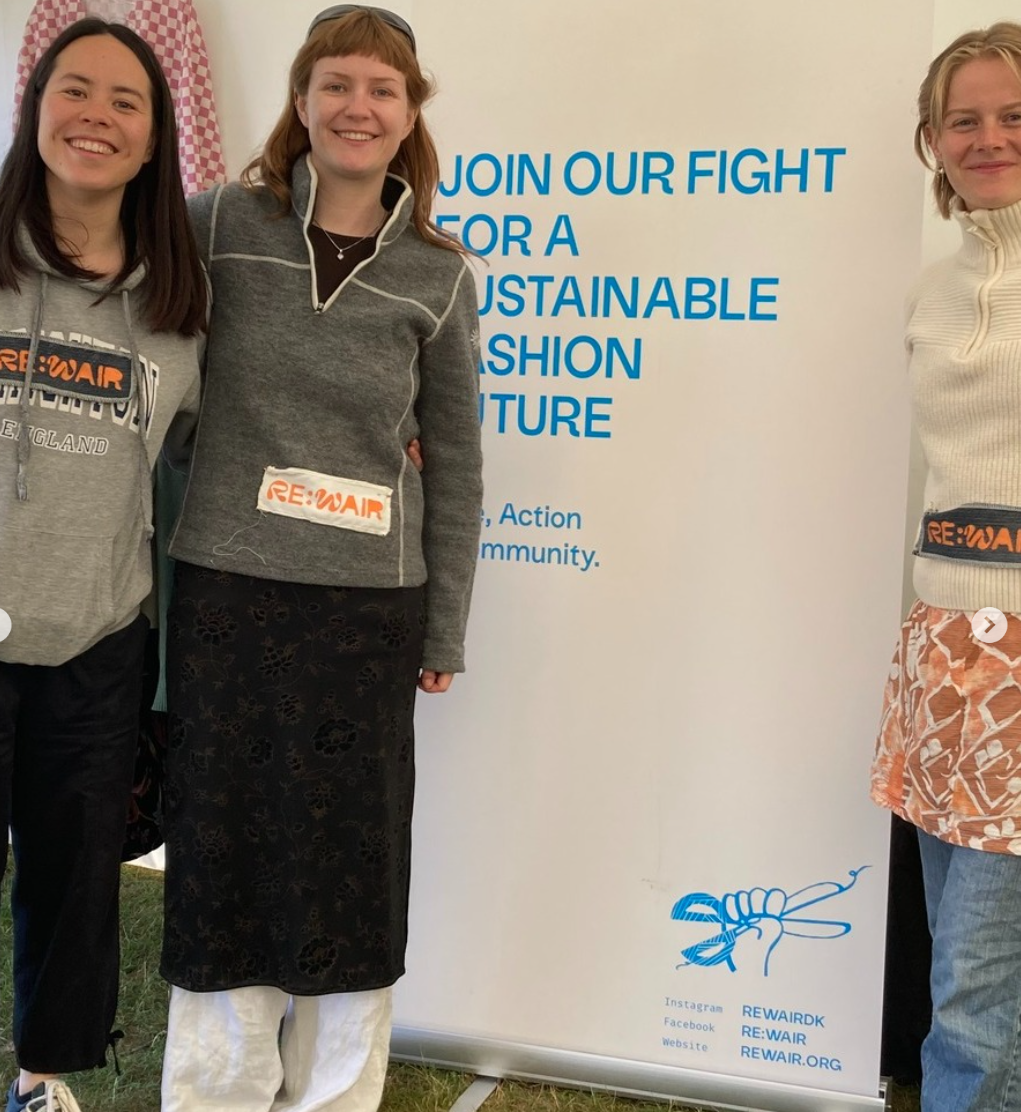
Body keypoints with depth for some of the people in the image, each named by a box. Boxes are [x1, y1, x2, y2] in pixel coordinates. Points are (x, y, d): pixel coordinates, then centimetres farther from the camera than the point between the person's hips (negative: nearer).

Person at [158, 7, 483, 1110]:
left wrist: (444, 630, 6)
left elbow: (454, 460, 6)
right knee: (223, 855, 9)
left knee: (349, 865, 9)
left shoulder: (437, 273, 2)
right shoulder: (220, 224, 0)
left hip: (369, 608, 0)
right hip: (225, 592, 0)